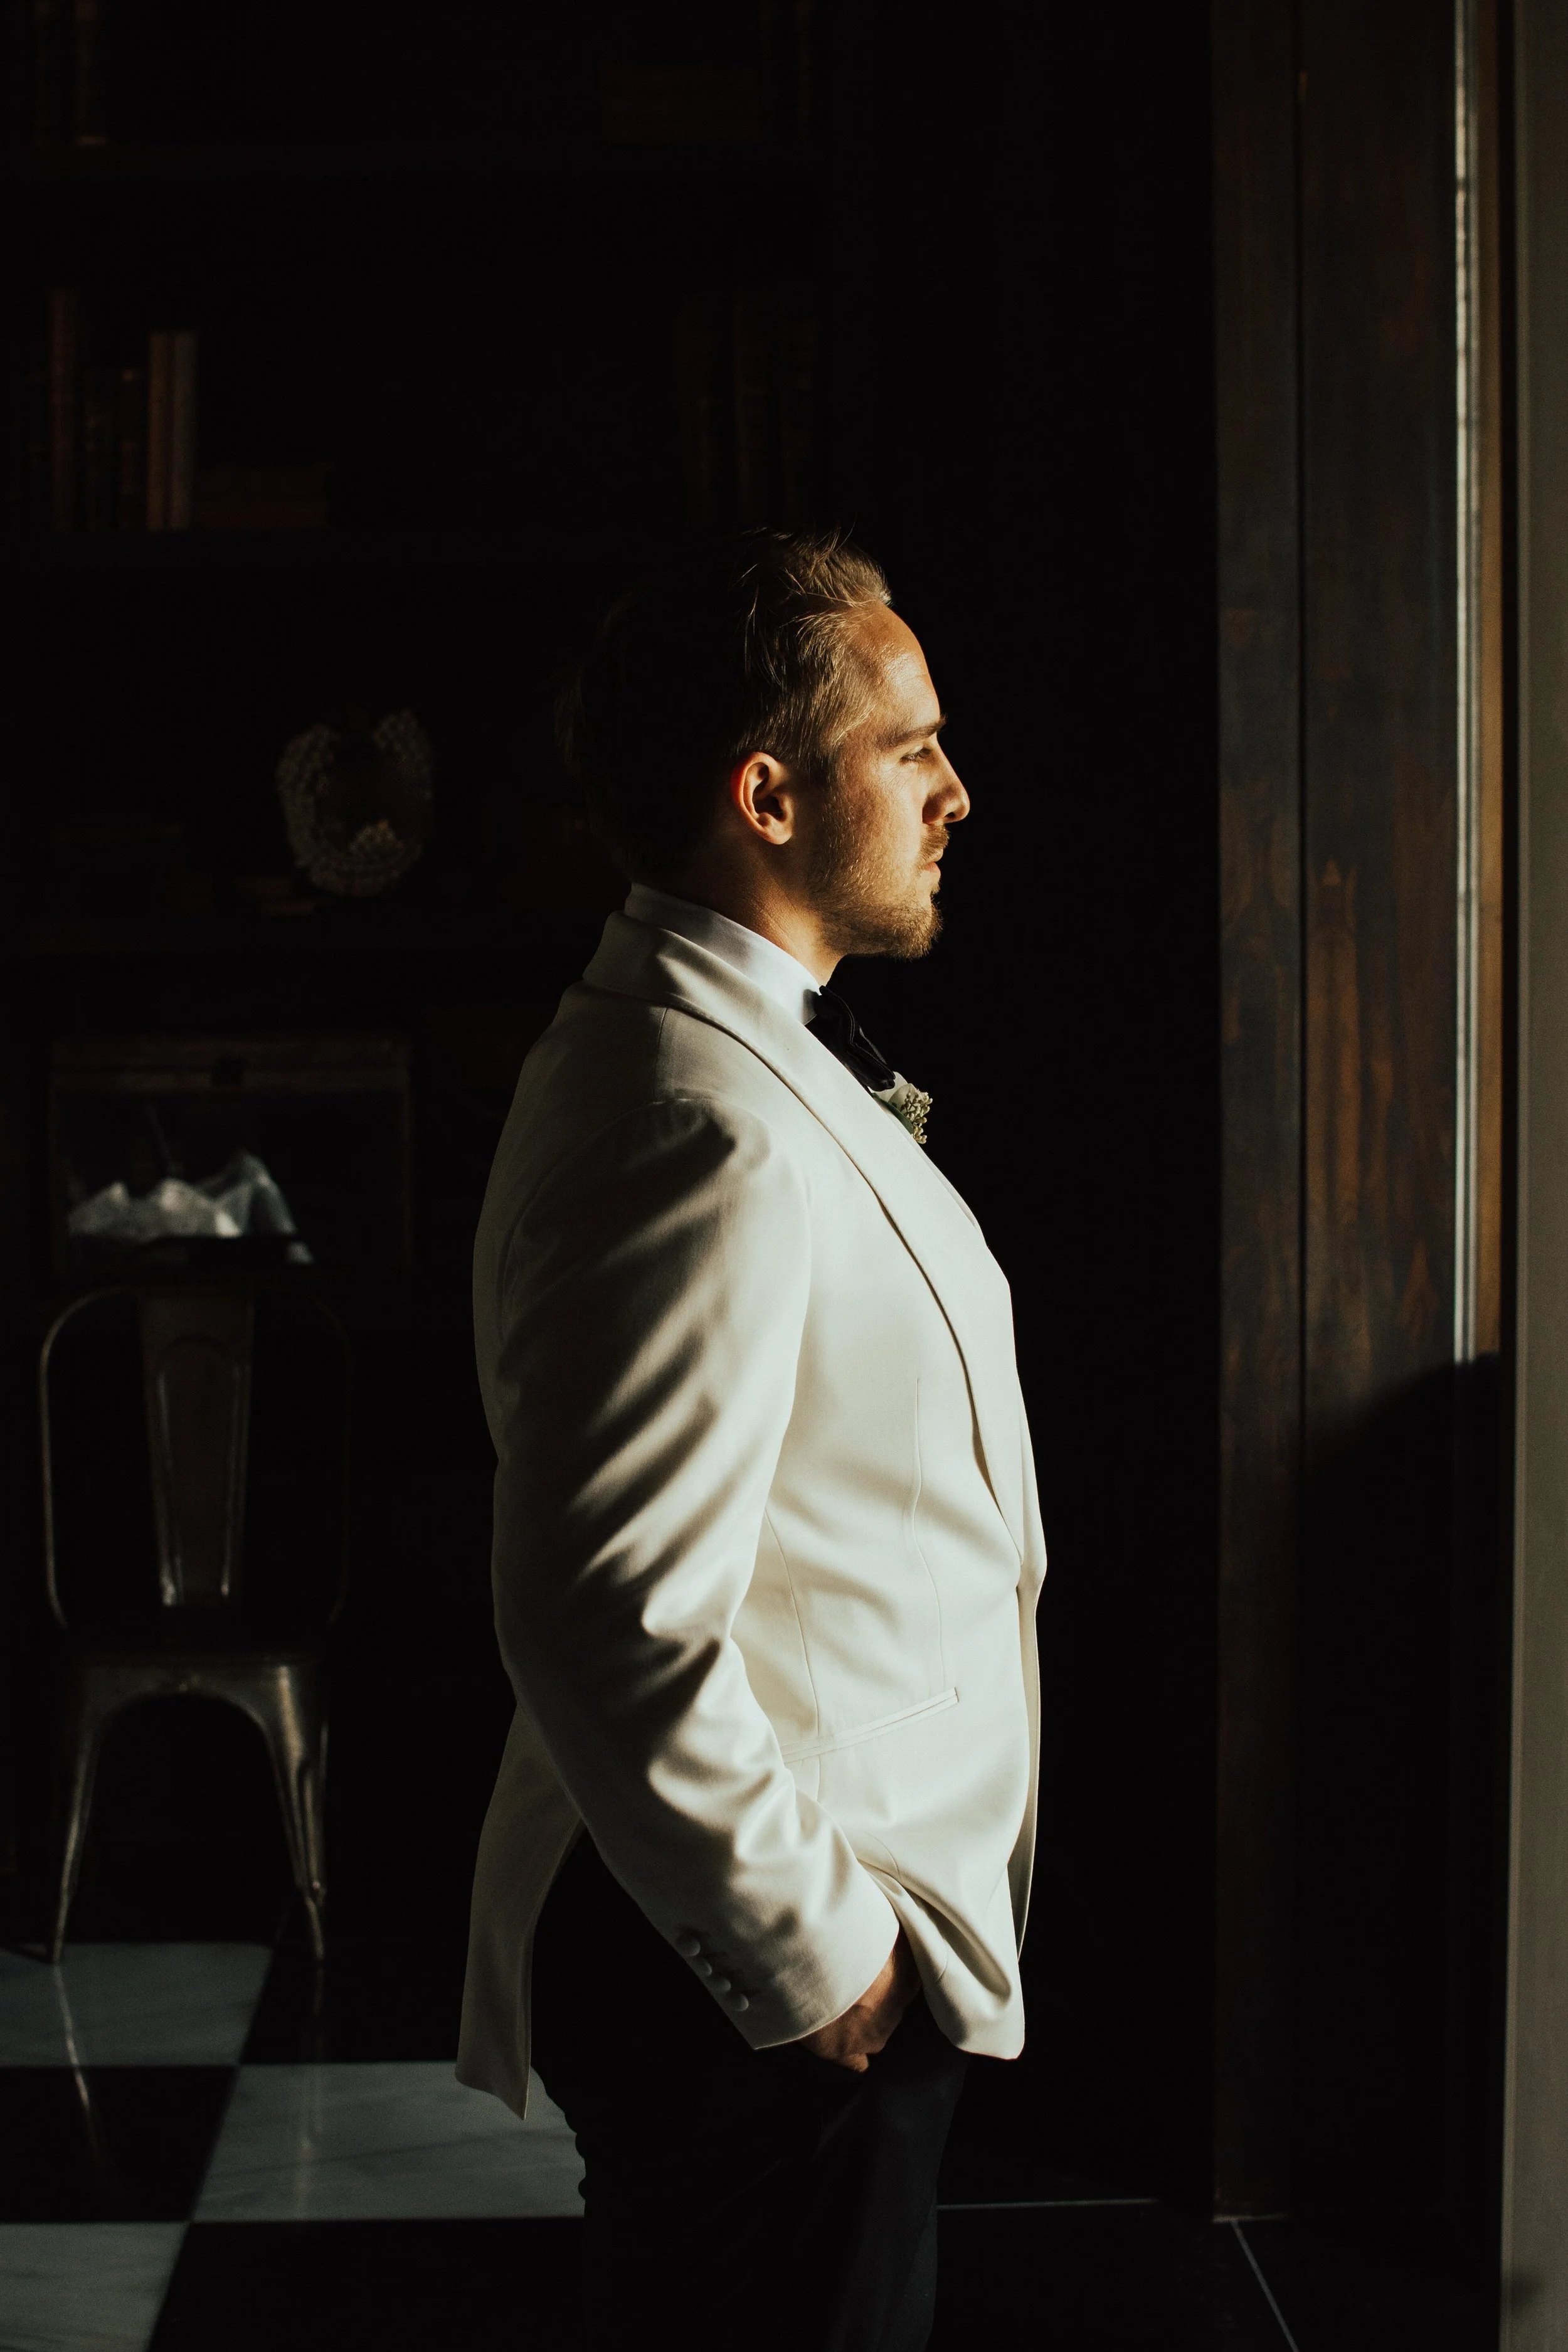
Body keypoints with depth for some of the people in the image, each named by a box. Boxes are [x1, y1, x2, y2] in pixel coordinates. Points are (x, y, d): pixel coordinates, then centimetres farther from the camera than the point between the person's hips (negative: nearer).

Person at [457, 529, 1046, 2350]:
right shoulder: (710, 1133, -24)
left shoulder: (745, 1057, 11)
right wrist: (813, 1955, -19)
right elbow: (611, 1626, -30)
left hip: (826, 1935, 10)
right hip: (770, 1991, -10)